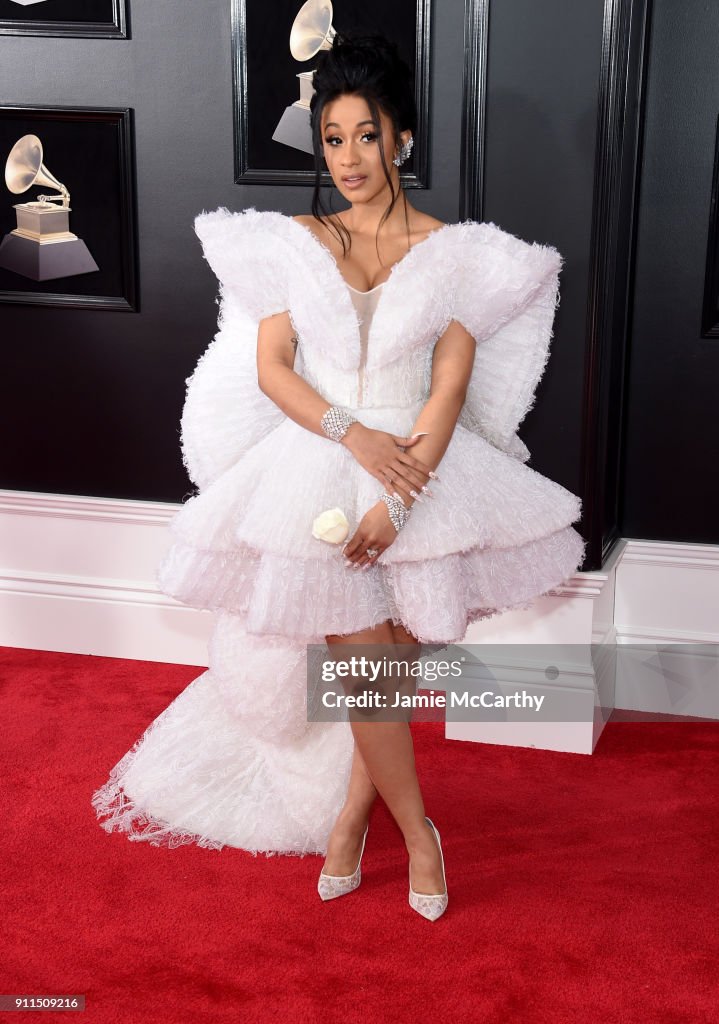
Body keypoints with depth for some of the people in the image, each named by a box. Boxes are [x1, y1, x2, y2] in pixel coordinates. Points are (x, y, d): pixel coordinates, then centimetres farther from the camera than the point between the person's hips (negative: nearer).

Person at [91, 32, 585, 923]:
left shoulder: (453, 254, 2)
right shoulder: (290, 243, 6)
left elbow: (449, 390, -4)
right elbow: (271, 367, -1)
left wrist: (397, 496, -15)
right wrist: (355, 434, -17)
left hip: (419, 474, 0)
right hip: (316, 472, 0)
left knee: (389, 659, 4)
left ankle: (349, 813, 25)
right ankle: (417, 831, 13)